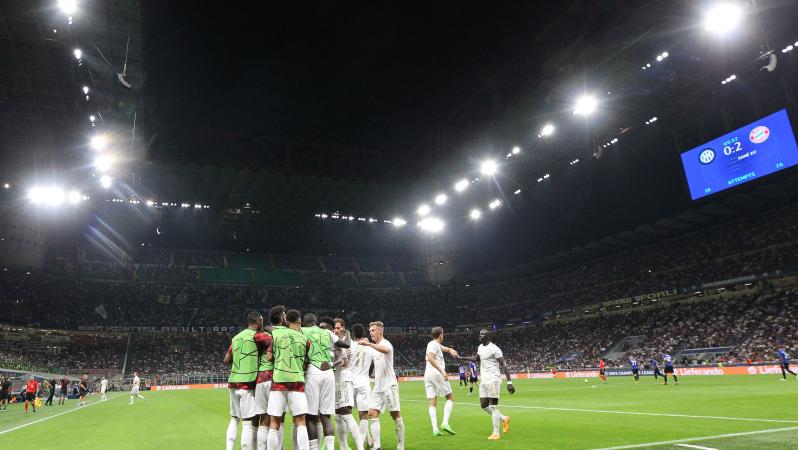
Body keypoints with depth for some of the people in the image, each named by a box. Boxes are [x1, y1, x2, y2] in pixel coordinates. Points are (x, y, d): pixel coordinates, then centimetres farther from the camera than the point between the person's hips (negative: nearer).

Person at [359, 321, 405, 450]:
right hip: (378, 387, 8)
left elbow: (386, 350, -35)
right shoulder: (374, 347, 15)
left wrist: (368, 344, -46)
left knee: (396, 416, 0)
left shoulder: (386, 343, -9)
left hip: (389, 385, -8)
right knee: (372, 414, -2)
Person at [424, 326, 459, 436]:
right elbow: (430, 358, -21)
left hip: (427, 375, 8)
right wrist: (442, 371, -27)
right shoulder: (434, 344, -5)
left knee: (432, 403, 3)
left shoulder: (437, 345, 22)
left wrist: (451, 351, 7)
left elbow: (447, 349, 32)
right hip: (436, 374, -8)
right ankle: (445, 423, -9)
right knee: (450, 398, 4)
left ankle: (435, 429, -5)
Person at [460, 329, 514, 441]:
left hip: (493, 380, -9)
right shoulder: (480, 347, 11)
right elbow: (477, 359, 31)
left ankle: (496, 433, 5)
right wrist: (462, 358, 23)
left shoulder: (494, 349, -14)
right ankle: (504, 419, 28)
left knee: (493, 406, -4)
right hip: (484, 380, 9)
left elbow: (504, 365, -15)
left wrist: (509, 382, -20)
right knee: (483, 405, 10)